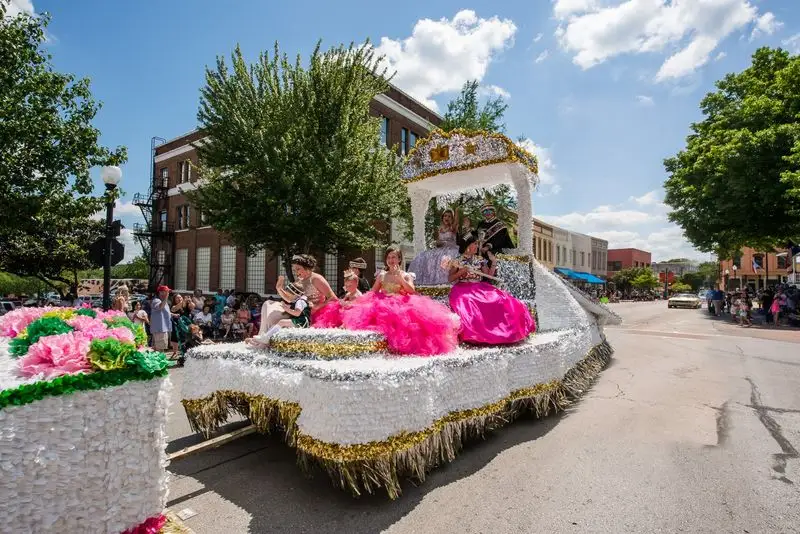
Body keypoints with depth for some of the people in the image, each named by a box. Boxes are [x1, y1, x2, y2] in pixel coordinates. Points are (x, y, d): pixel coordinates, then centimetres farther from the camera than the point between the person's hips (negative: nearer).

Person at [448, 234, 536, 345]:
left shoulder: (480, 260, 16)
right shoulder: (458, 260, 6)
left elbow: (489, 276, 10)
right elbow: (450, 278, 2)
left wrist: (494, 262, 3)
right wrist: (461, 271, -12)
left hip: (480, 288, 4)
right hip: (463, 288, -4)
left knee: (499, 299, -21)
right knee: (464, 303, -38)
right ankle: (471, 334, -31)